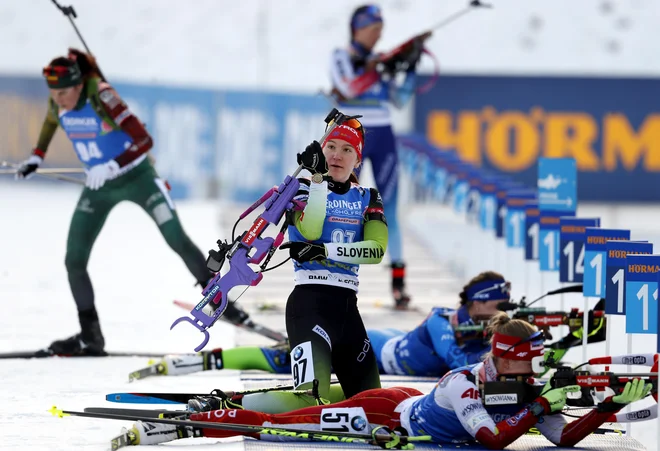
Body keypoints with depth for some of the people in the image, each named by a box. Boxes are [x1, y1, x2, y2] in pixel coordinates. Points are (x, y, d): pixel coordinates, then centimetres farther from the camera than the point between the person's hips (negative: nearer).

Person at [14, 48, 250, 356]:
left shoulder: (101, 98, -29)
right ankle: (90, 338, 5)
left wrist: (112, 166, -39)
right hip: (99, 187, 5)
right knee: (74, 260, -4)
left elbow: (144, 140, -31)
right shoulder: (57, 104, -11)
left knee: (177, 240, -7)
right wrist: (37, 157, 11)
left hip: (137, 176, -5)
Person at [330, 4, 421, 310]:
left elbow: (400, 100, 10)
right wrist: (373, 67, -22)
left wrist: (411, 69, 1)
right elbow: (348, 88, -18)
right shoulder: (341, 58, -1)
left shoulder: (382, 61, 11)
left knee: (388, 212, 0)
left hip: (382, 139, 3)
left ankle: (398, 282, -2)